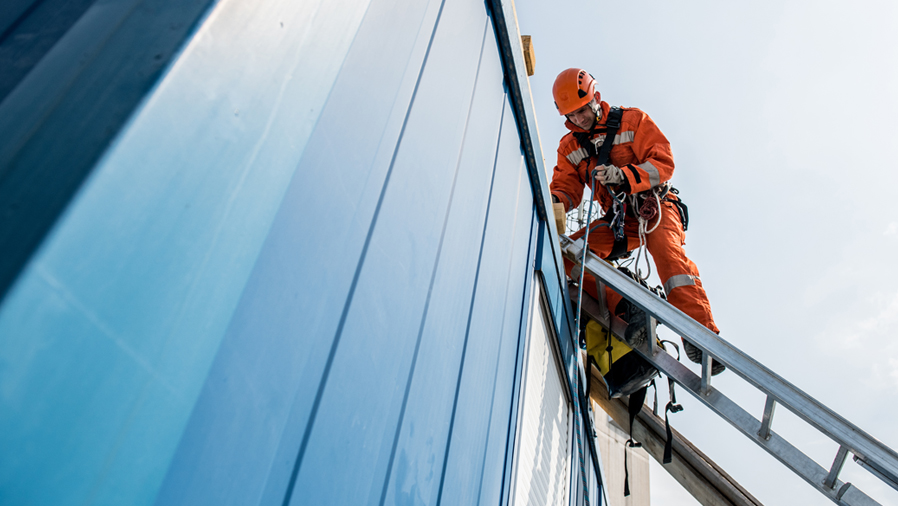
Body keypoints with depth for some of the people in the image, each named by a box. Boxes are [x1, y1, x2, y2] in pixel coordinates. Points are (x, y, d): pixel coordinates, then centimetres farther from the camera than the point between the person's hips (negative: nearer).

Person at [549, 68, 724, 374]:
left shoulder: (632, 121, 0)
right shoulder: (569, 146, 12)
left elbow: (663, 163, -8)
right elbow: (566, 186, 5)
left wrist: (623, 175, -27)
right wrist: (557, 203, -21)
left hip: (654, 207, -4)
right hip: (618, 221, 4)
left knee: (667, 250, -35)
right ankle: (626, 308, -35)